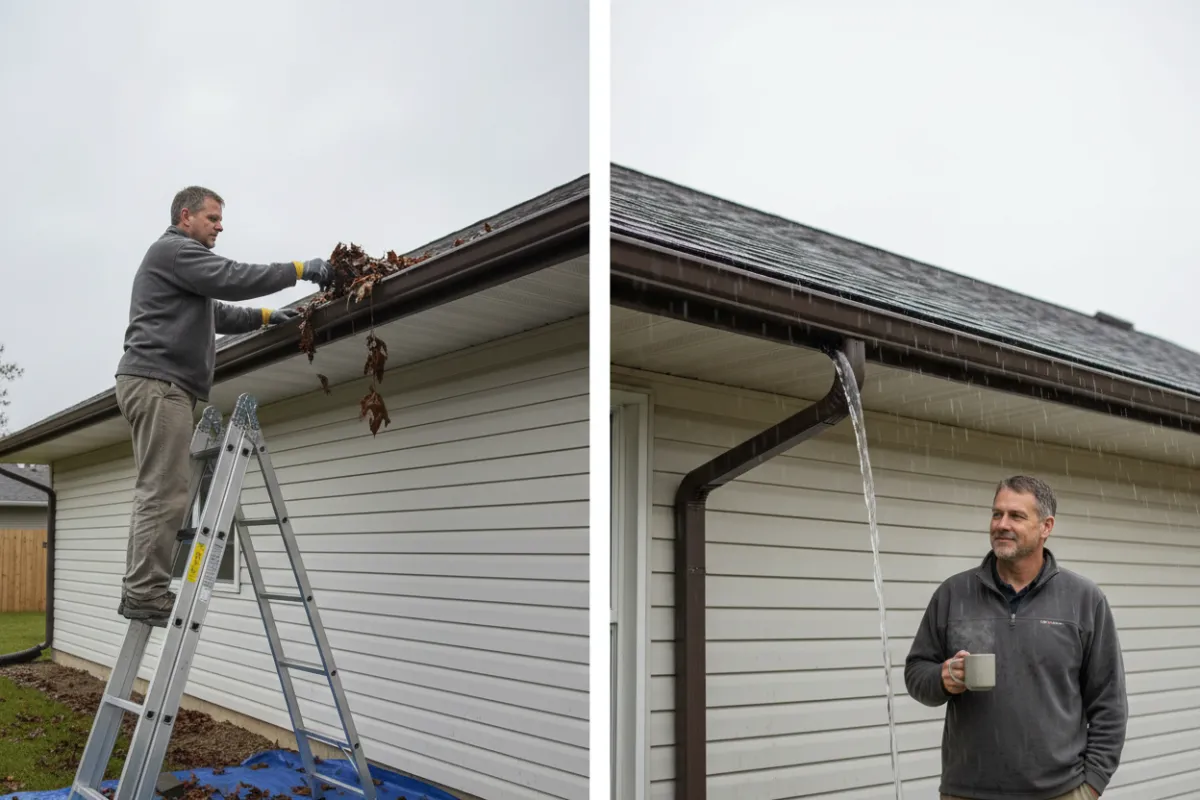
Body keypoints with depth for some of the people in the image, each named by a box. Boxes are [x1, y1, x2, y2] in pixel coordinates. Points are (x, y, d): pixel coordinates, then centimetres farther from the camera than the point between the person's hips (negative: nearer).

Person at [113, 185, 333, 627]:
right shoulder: (173, 249, -3)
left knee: (157, 492, 7)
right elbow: (231, 279, -15)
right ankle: (147, 593, -15)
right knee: (166, 492, -14)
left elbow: (215, 312, 32)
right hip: (158, 382, -11)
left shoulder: (181, 262, 30)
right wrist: (299, 269, -12)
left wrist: (264, 316, 20)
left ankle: (140, 591, 6)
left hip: (155, 384, 11)